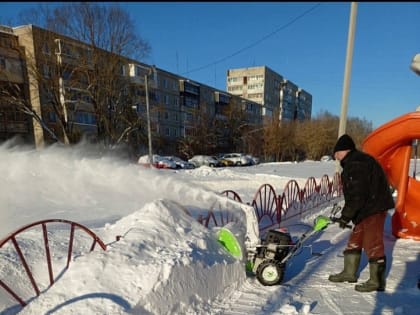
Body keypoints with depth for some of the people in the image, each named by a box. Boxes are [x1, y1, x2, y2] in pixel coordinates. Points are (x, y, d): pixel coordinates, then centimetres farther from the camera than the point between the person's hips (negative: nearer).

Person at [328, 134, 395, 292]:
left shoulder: (356, 163, -20)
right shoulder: (354, 162, 14)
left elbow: (357, 194, -24)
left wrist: (346, 215, -18)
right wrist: (347, 214, 17)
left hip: (374, 208, -11)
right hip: (368, 208, 11)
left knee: (372, 243, -2)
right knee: (355, 240, 16)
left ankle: (377, 281, 12)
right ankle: (349, 273, 27)